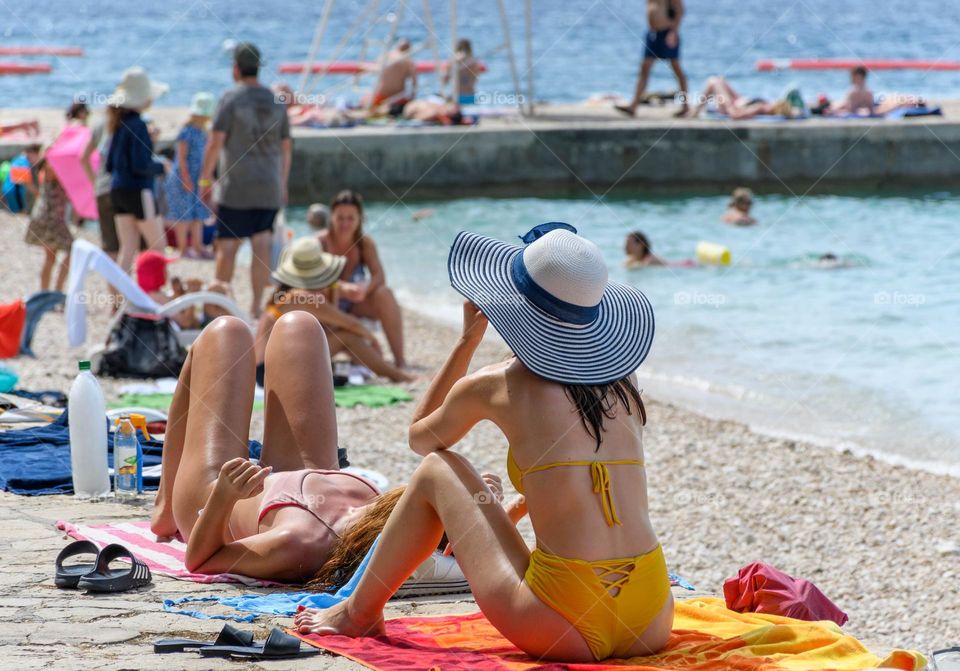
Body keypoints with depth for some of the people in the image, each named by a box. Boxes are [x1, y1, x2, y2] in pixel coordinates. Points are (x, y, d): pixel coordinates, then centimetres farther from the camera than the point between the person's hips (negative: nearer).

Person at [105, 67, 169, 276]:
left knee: (128, 247, 7)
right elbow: (141, 166, -20)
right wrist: (161, 167, -3)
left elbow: (109, 165, 16)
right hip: (137, 190, -8)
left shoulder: (120, 124, 11)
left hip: (118, 190, 8)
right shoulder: (137, 125, -15)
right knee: (158, 245, 0)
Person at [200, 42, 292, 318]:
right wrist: (283, 184, 21)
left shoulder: (231, 99, -6)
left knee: (227, 247, 3)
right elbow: (286, 147, 13)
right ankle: (257, 305, -2)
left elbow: (216, 142, -12)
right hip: (269, 188, 4)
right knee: (262, 246, 2)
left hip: (235, 187, -4)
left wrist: (205, 179, -7)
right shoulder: (276, 101, 9)